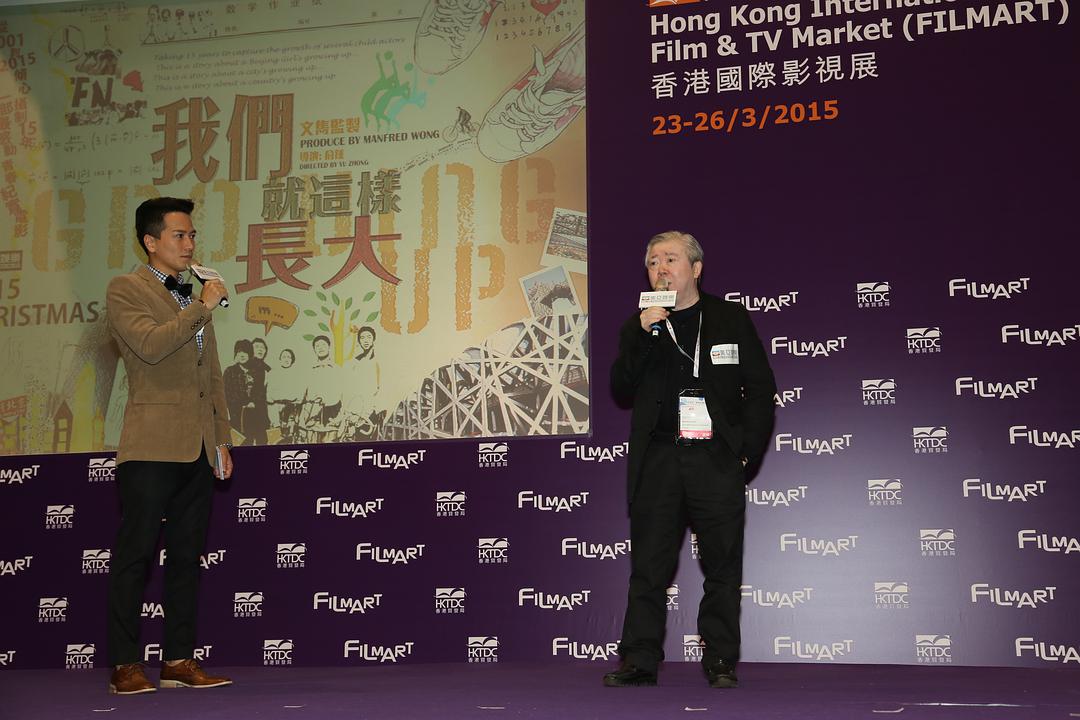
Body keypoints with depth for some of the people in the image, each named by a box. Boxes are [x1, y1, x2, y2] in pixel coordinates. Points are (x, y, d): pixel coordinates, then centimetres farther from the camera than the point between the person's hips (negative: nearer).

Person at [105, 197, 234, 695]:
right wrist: (202, 308, -9)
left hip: (198, 449, 7)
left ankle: (179, 661, 13)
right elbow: (149, 343, -18)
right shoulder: (125, 290, 0)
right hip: (152, 447, -7)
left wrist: (222, 439, 16)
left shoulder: (195, 297, 21)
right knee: (134, 556, -3)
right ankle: (125, 667, 1)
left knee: (186, 557, 8)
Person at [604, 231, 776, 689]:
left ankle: (721, 663, 10)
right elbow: (621, 391, 1)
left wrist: (747, 451, -1)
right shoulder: (637, 328, 13)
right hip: (658, 460, 1)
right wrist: (643, 335, -10)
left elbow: (761, 389, 8)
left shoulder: (731, 320, 9)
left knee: (722, 566, 2)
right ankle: (640, 661, 3)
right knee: (649, 566, 0)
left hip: (717, 461, -1)